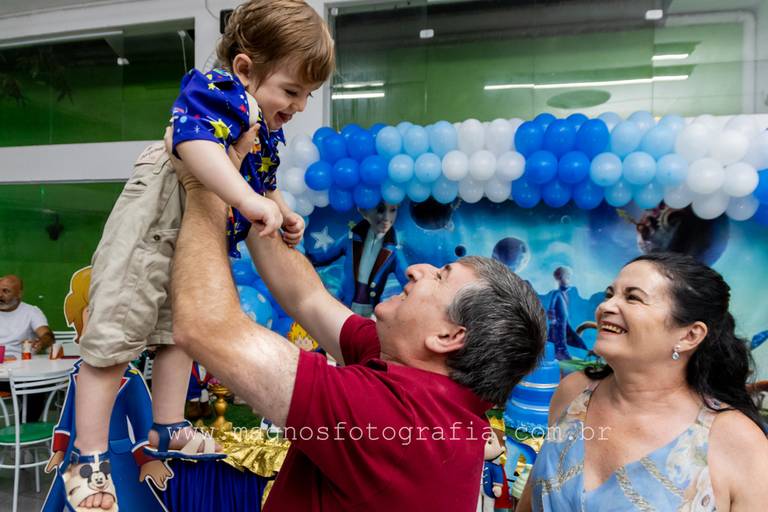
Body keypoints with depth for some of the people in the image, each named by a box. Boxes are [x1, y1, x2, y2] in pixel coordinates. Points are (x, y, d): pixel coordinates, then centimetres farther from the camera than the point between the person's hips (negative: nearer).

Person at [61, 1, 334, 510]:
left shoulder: (269, 128, 9)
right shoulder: (219, 89, -19)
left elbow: (263, 183, 23)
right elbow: (196, 142, -41)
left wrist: (284, 214, 5)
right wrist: (250, 201, -48)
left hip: (201, 245, 10)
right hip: (152, 231, -10)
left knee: (181, 330, 16)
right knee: (115, 334, -2)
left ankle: (168, 432, 32)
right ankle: (88, 455, 10)